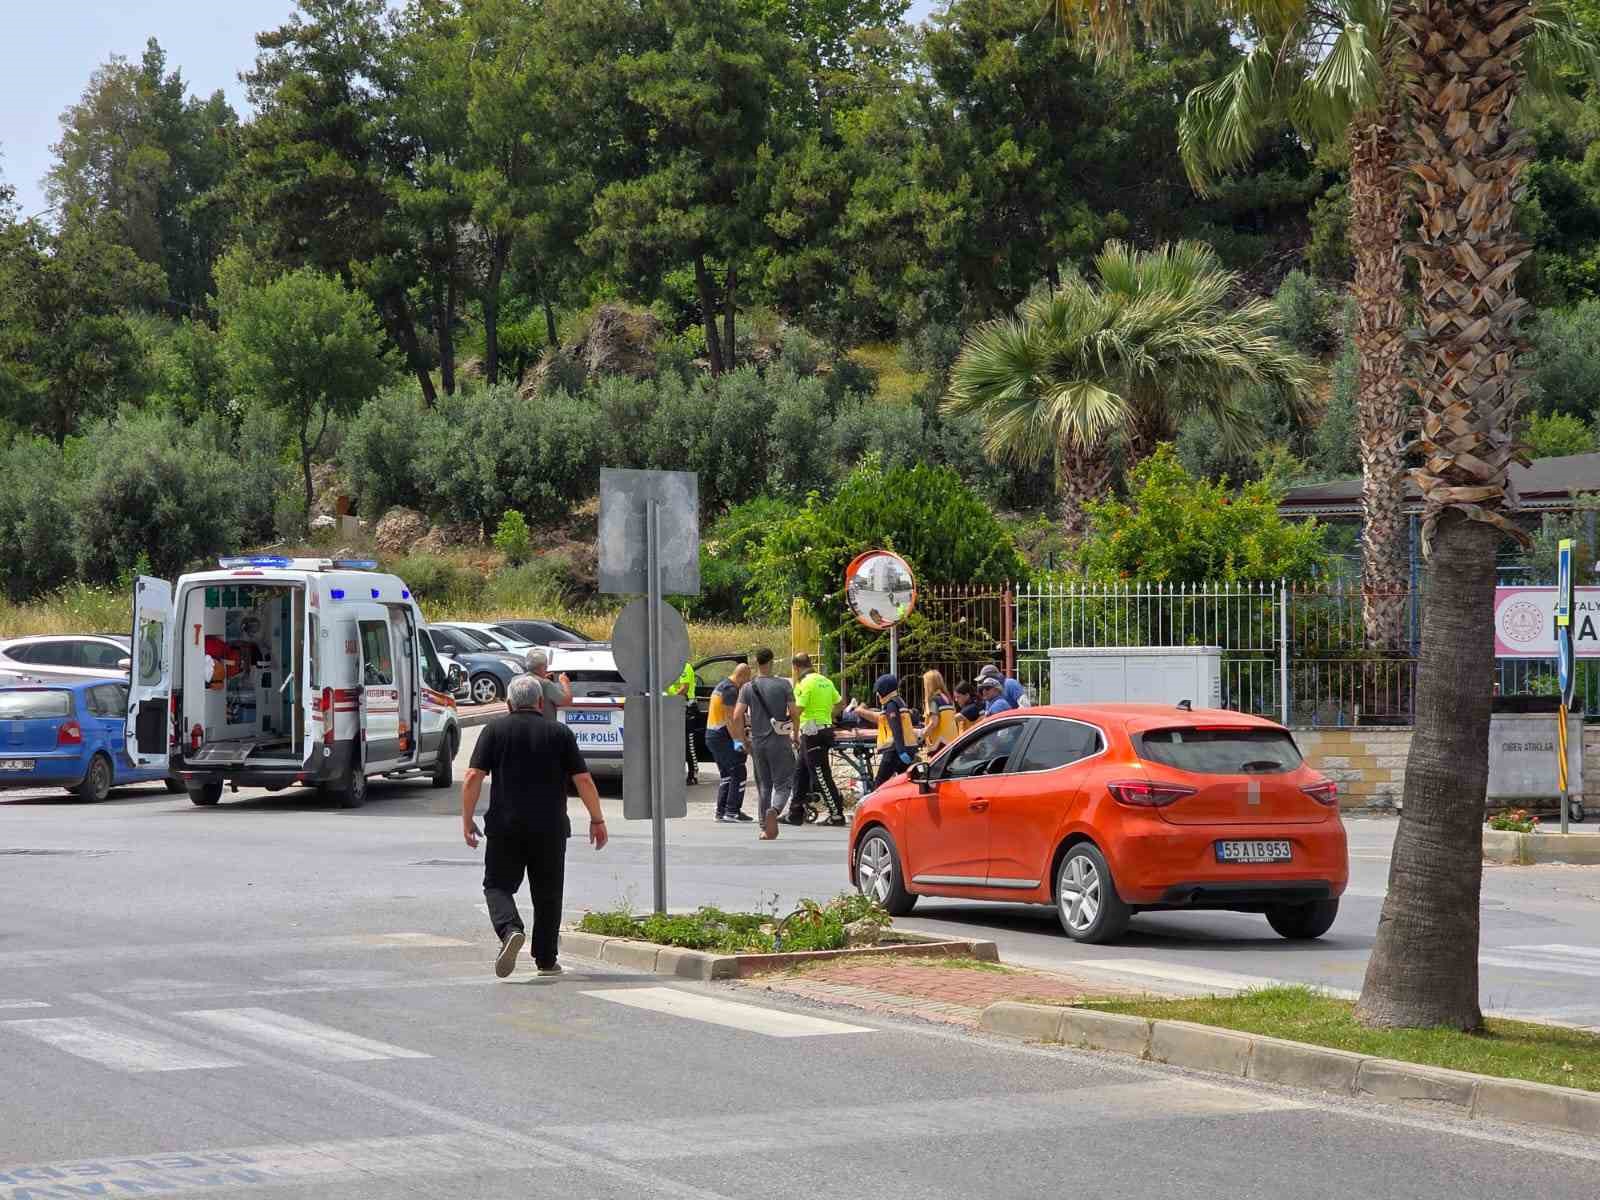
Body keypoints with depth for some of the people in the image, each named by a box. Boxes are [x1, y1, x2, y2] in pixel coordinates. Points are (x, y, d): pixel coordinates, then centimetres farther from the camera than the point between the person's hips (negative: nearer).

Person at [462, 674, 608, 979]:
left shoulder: (494, 730, 2)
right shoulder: (559, 733, 4)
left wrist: (467, 819, 2)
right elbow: (584, 780, 0)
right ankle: (546, 959, 15)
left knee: (498, 885, 7)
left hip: (505, 827, -1)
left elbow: (474, 778, -6)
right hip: (550, 828, 1)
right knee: (547, 893, 12)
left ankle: (510, 929, -20)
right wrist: (597, 820, 9)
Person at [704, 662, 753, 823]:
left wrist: (740, 731, 30)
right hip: (723, 737, -10)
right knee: (738, 773, -6)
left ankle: (721, 811, 14)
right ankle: (732, 811, -9)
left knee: (726, 775, 15)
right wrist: (737, 740, -23)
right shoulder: (731, 690, -15)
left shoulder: (721, 686, 18)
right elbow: (730, 718, -21)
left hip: (711, 736, 10)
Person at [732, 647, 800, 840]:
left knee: (763, 786, 13)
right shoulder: (783, 685, -5)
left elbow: (737, 717, -6)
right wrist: (794, 733, 11)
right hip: (779, 741, -3)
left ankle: (765, 828, 12)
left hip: (757, 742, 3)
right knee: (783, 784, 0)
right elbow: (795, 713, -7)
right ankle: (774, 810, -29)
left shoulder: (747, 688, 0)